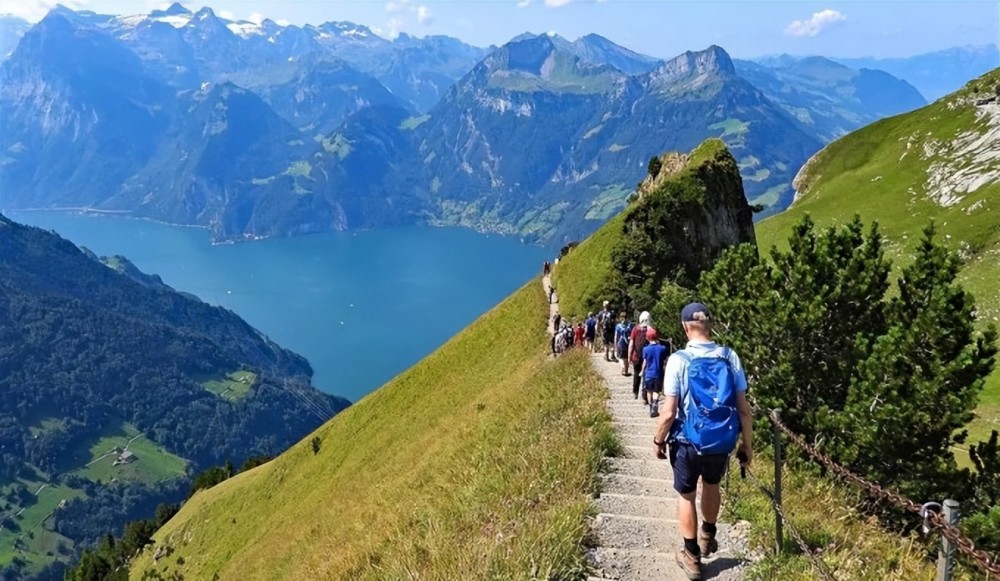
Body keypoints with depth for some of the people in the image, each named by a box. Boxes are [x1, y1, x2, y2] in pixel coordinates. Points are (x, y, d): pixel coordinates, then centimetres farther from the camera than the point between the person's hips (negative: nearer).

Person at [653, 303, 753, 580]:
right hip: (722, 441, 4)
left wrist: (658, 440, 0)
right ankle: (707, 537, 51)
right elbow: (743, 408, -5)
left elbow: (669, 412, -16)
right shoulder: (730, 357, -7)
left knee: (687, 495, 18)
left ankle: (692, 557, 28)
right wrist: (747, 443, 8)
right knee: (711, 485, 30)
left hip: (688, 441, -3)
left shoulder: (678, 360, -16)